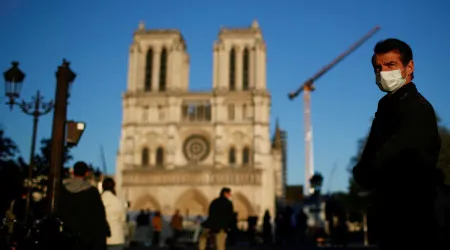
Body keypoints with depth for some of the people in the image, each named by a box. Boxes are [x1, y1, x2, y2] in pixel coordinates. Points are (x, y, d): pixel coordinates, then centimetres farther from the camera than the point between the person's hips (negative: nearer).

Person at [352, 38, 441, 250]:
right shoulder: (388, 104, 11)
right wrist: (363, 173, -5)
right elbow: (372, 151, 13)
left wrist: (362, 174, -3)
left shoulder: (417, 108, -18)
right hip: (390, 210, 8)